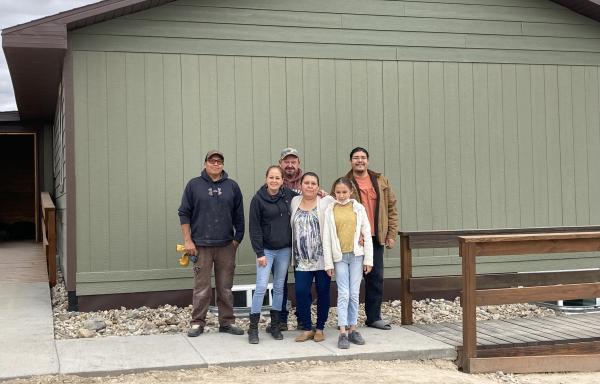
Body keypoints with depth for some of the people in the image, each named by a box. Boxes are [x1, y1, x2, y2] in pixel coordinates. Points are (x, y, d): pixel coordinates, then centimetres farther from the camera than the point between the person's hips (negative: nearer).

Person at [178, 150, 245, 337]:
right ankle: (197, 323, 11)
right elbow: (184, 213, 3)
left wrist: (237, 239, 4)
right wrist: (188, 241, -3)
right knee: (202, 288, 1)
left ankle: (227, 322, 17)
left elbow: (239, 215, 11)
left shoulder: (232, 186, 8)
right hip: (201, 245, -2)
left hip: (226, 245, 2)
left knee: (225, 287, 8)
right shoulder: (194, 185, 3)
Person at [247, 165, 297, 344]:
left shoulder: (289, 195, 2)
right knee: (261, 287, -8)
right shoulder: (258, 199, -8)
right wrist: (259, 253, -12)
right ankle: (253, 328, -1)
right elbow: (254, 228, -8)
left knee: (279, 287, 10)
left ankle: (275, 325, 19)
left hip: (284, 249, 4)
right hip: (266, 249, -4)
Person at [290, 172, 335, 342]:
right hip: (302, 260, 2)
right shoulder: (295, 202, 9)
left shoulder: (326, 202, -2)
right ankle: (306, 328, 9)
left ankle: (320, 328, 18)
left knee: (323, 293, 4)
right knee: (301, 292, -5)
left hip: (323, 258, -2)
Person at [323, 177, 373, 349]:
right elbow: (326, 238, 1)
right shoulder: (330, 210, 2)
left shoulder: (358, 208, 3)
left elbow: (367, 234, 3)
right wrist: (328, 263, -2)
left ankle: (352, 329, 14)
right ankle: (342, 333, -4)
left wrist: (368, 259, -1)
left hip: (357, 255, 1)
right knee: (343, 294, -5)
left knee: (354, 294, 5)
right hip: (339, 257, -1)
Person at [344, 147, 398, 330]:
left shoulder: (381, 181, 9)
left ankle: (374, 317, 20)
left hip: (376, 239, 3)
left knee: (376, 278, 8)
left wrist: (391, 234, 5)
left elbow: (391, 209, 11)